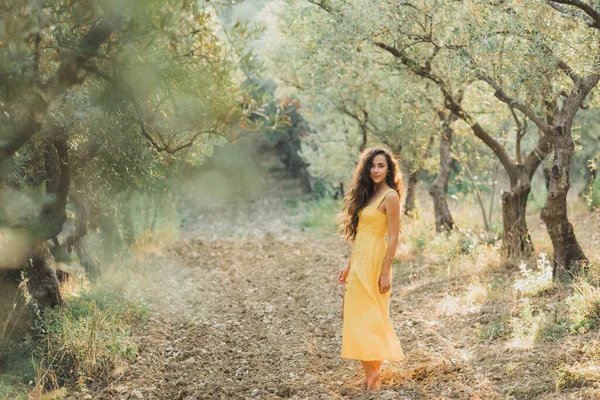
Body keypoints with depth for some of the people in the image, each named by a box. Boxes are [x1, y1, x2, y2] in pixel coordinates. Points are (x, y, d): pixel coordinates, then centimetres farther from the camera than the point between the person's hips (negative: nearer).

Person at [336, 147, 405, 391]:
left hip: (372, 263, -9)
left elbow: (393, 237, -15)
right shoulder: (368, 194, 13)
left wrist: (386, 272, -18)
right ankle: (372, 372, 17)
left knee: (365, 316, -6)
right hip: (360, 261, 9)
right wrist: (349, 266, 16)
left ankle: (372, 373, 3)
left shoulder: (390, 196, -11)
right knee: (366, 316, 11)